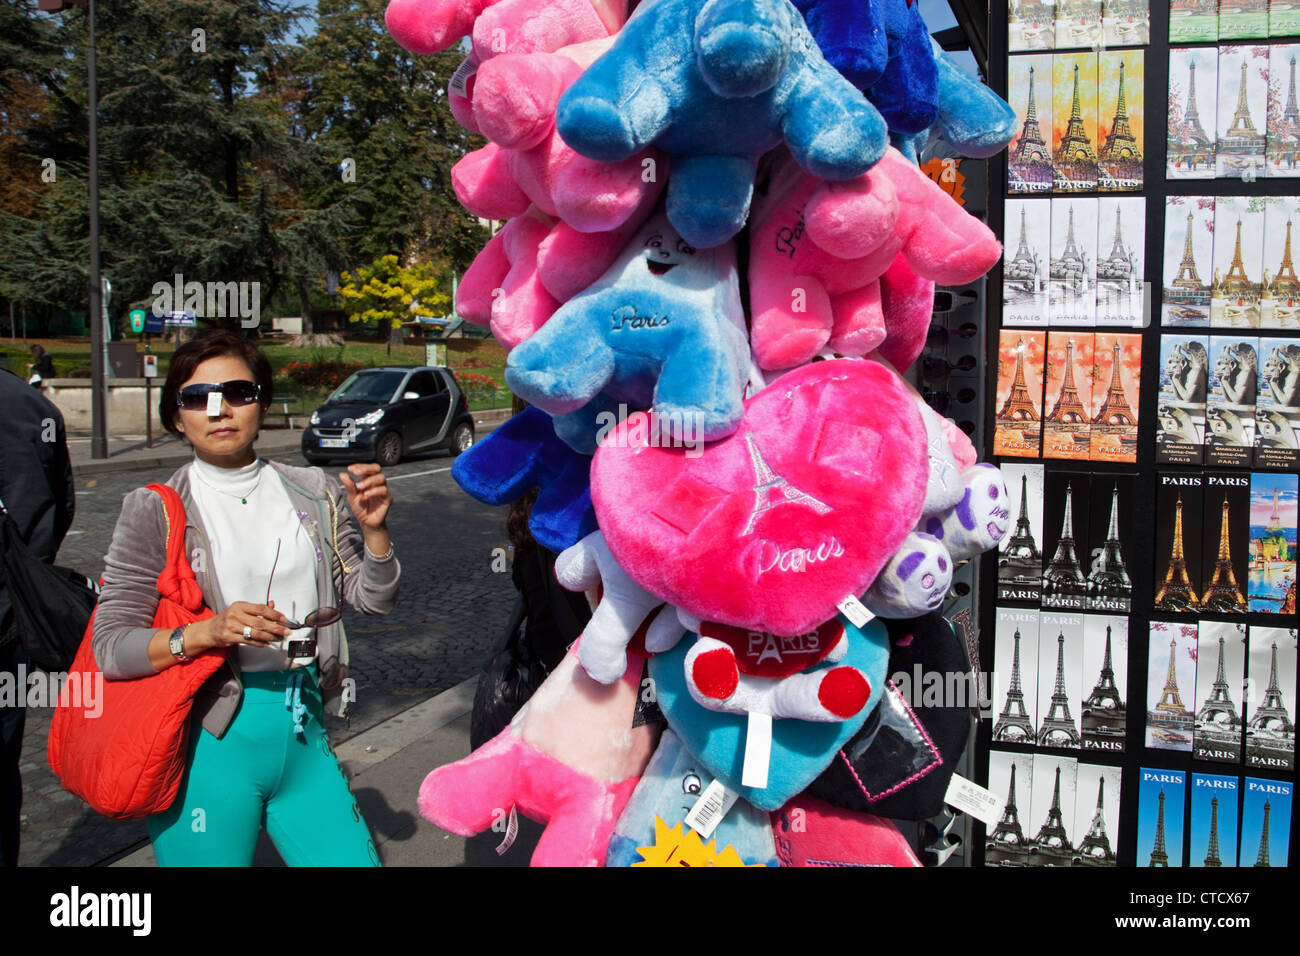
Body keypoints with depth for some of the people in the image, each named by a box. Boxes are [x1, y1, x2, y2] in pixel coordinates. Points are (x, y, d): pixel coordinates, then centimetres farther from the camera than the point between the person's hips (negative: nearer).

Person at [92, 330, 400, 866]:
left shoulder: (311, 494, 7)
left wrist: (374, 528, -10)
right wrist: (207, 633, -22)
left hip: (302, 730, 4)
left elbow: (373, 599, 7)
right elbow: (110, 646, -7)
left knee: (353, 859, 5)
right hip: (209, 743, -3)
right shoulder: (156, 511, -3)